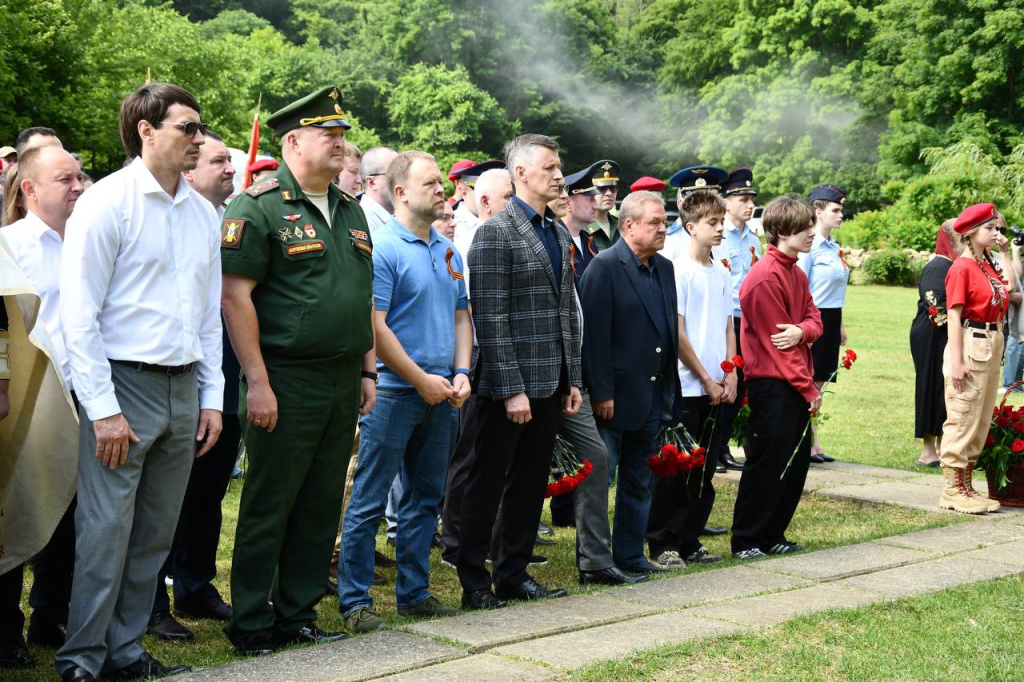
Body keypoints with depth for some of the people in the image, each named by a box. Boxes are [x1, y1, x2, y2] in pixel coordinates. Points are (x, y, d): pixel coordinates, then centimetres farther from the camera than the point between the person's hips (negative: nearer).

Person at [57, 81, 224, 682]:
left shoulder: (203, 212, 12)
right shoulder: (108, 202, -7)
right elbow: (80, 313, -11)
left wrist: (212, 397, 12)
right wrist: (102, 408, -15)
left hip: (183, 388, 6)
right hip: (124, 384, -6)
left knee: (155, 535, 11)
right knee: (106, 533, -6)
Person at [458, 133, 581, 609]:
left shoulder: (559, 234, 14)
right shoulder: (495, 233, -11)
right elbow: (490, 318, -16)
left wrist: (572, 379, 13)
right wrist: (512, 389, -19)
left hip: (550, 385, 8)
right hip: (508, 385, -7)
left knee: (531, 484, 13)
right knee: (488, 484, 2)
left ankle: (514, 575, 24)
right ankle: (474, 583, 11)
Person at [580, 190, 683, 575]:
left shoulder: (665, 268, 11)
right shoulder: (605, 266, -12)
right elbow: (595, 335, -16)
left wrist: (670, 391, 12)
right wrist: (602, 394, -19)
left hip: (654, 395, 8)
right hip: (615, 396, -8)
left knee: (640, 482, 15)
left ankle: (630, 555, 25)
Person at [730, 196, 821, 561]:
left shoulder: (796, 273, 14)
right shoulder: (766, 278, -16)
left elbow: (814, 319, 11)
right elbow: (775, 342, -17)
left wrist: (802, 331, -15)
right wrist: (809, 389, -13)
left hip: (795, 385, 9)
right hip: (771, 384, -9)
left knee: (797, 460, 12)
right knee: (767, 463, -4)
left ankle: (773, 536, 21)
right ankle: (745, 541, 6)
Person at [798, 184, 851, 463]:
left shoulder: (835, 248, 14)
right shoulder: (810, 247, -12)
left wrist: (840, 325, 21)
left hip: (831, 320, 8)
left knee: (818, 384, 11)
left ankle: (813, 443, 16)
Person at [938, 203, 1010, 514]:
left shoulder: (989, 265, 13)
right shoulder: (962, 268, -12)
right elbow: (953, 316, -16)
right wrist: (957, 361, -19)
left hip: (992, 347, 9)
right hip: (970, 345, -9)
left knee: (981, 421, 12)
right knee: (962, 420, -5)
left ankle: (965, 485, 19)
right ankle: (952, 490, 2)